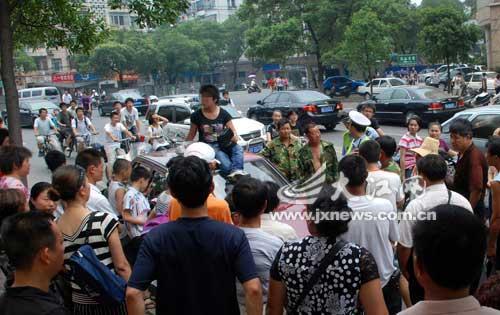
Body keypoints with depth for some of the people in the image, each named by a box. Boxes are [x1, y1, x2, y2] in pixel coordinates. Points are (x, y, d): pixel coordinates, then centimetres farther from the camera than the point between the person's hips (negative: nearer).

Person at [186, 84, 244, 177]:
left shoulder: (224, 114, 7)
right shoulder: (197, 115, 4)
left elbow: (234, 133, 3)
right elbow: (191, 136, 11)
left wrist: (234, 137, -20)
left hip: (223, 144, 1)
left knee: (238, 149, -35)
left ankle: (236, 171, -53)